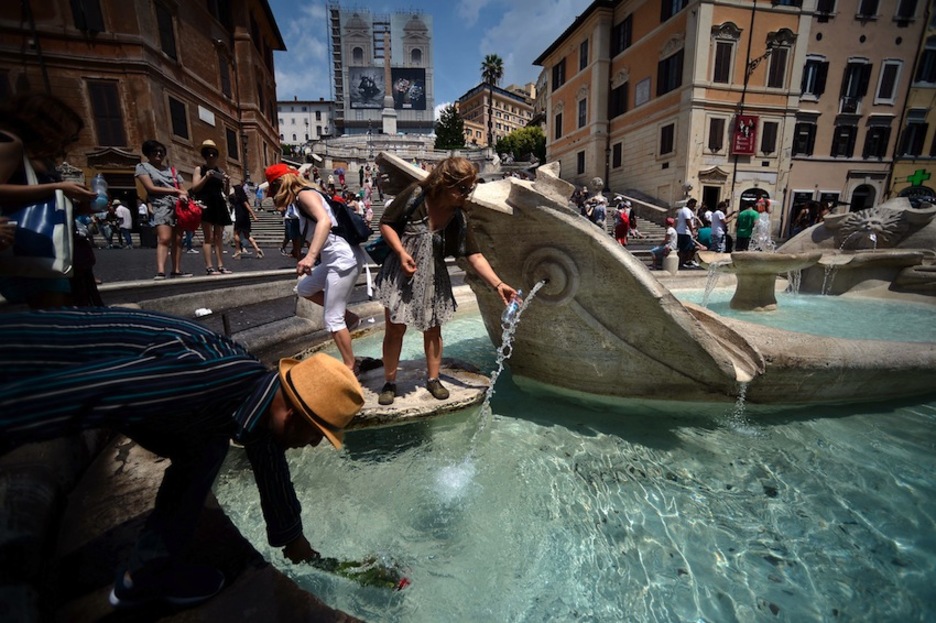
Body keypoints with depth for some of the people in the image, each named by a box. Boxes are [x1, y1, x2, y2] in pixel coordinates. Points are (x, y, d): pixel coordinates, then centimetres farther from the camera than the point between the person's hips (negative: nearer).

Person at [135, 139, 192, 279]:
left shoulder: (172, 169, 20)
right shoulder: (143, 167, 9)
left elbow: (182, 188, 14)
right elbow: (151, 188, -3)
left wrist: (183, 195, -10)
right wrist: (175, 191, -6)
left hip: (178, 206, 4)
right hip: (161, 205, -4)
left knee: (177, 240, 2)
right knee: (164, 239, -20)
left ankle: (176, 270, 4)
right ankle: (160, 272, -28)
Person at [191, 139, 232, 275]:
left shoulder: (220, 171, 15)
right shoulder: (200, 169, 5)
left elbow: (226, 193, 14)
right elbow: (194, 188, -5)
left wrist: (227, 183, -5)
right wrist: (206, 177, -16)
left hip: (219, 205, 5)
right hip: (206, 204, -5)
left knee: (219, 237, 3)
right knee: (208, 237, -9)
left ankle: (221, 266, 4)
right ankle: (209, 267, -10)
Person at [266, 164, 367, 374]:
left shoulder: (305, 194, -9)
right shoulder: (303, 200, 19)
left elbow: (325, 221, -28)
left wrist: (310, 256, -38)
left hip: (343, 258, -10)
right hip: (335, 259, 10)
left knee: (332, 319, -4)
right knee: (304, 287, 25)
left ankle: (350, 367, 9)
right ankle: (348, 316, 23)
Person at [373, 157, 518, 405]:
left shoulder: (459, 218, -7)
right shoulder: (415, 195, -15)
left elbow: (475, 256, -9)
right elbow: (386, 224, -8)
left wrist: (498, 284, -18)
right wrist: (401, 252, -22)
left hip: (432, 279, 3)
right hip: (400, 273, -2)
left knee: (432, 329, 9)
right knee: (395, 329, 2)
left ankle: (433, 379, 26)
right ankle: (389, 383, 18)